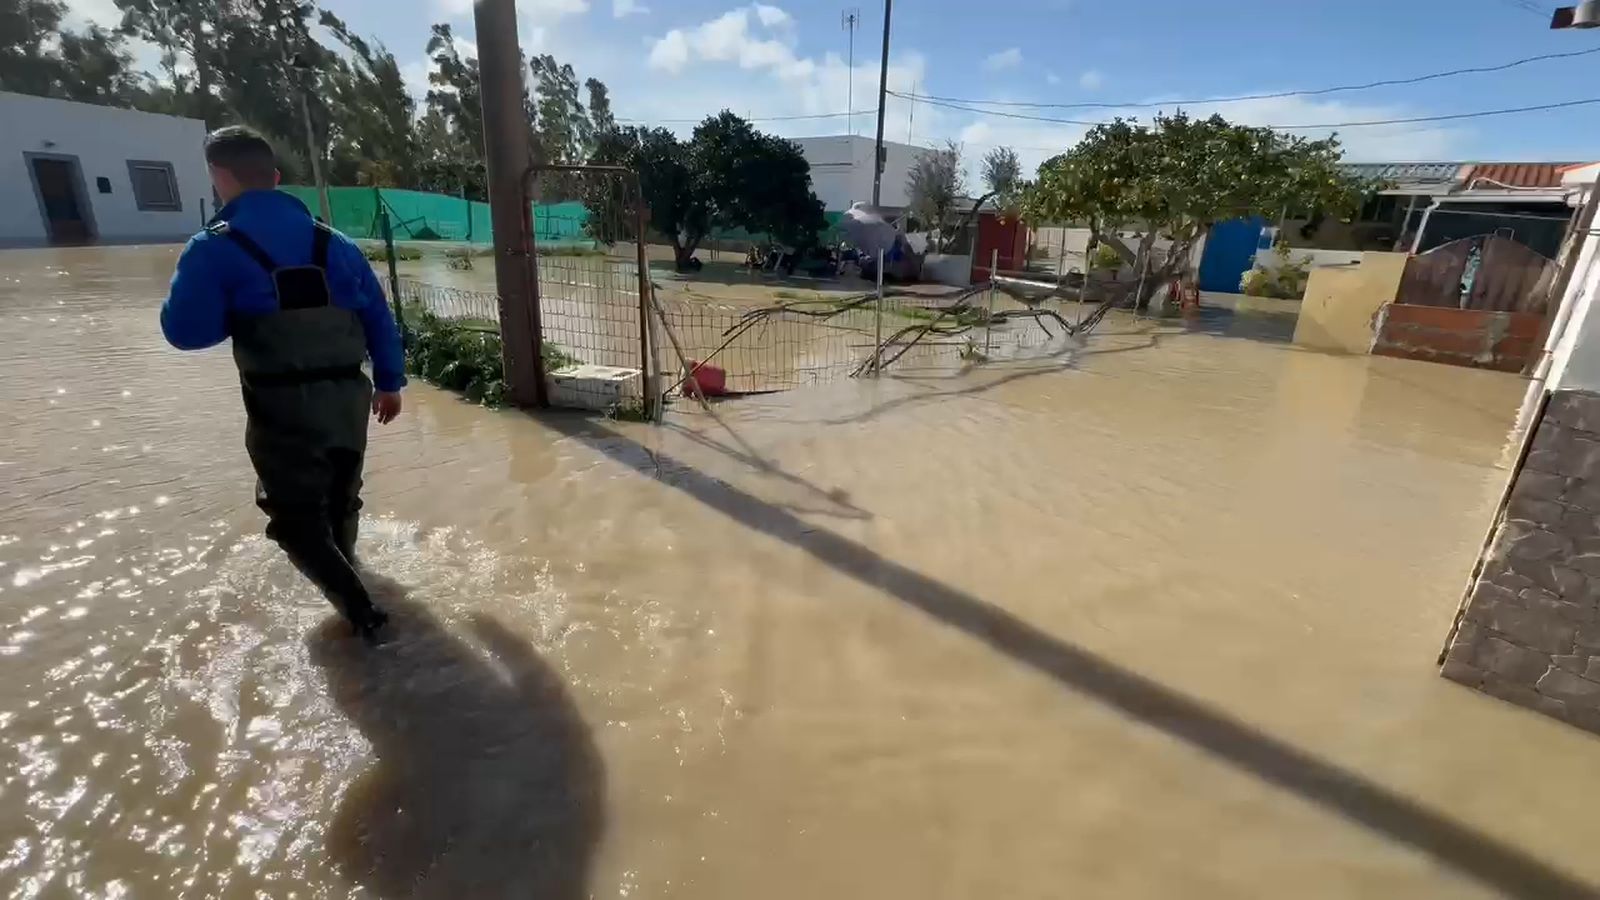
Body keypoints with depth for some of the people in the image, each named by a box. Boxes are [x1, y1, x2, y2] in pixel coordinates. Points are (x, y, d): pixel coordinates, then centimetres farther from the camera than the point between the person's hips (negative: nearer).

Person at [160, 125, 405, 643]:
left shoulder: (215, 249, -6)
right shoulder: (333, 242, 7)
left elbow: (185, 330, -10)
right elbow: (379, 316, 8)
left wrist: (239, 313, 10)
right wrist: (389, 381, 15)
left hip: (282, 408, -5)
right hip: (348, 397, 5)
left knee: (295, 518, 8)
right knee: (340, 496, 26)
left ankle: (361, 612, 1)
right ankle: (342, 565, 50)